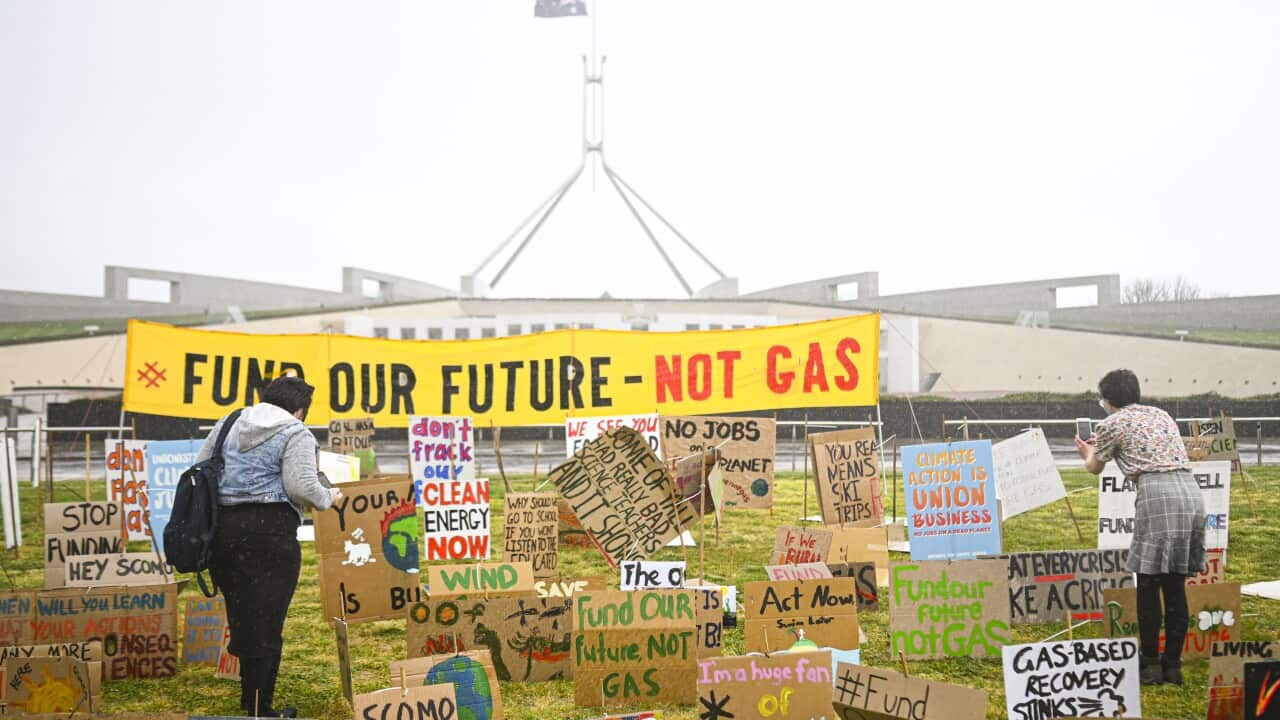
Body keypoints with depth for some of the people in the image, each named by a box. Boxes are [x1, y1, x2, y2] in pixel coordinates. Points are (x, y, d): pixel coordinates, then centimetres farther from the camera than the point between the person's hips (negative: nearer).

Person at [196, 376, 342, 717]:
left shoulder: (228, 425, 17)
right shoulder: (295, 435, -3)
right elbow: (301, 486, -14)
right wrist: (328, 497, 4)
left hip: (220, 527, 7)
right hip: (269, 532, -7)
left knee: (244, 616, 16)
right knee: (265, 621, -1)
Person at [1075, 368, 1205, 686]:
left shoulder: (1112, 424, 8)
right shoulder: (1160, 414, 26)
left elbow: (1095, 468, 24)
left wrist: (1088, 454, 47)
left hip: (1157, 493, -6)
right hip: (1191, 491, 6)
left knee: (1148, 585, 2)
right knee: (1176, 586, 11)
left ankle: (1150, 664, 5)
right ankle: (1173, 665, 14)